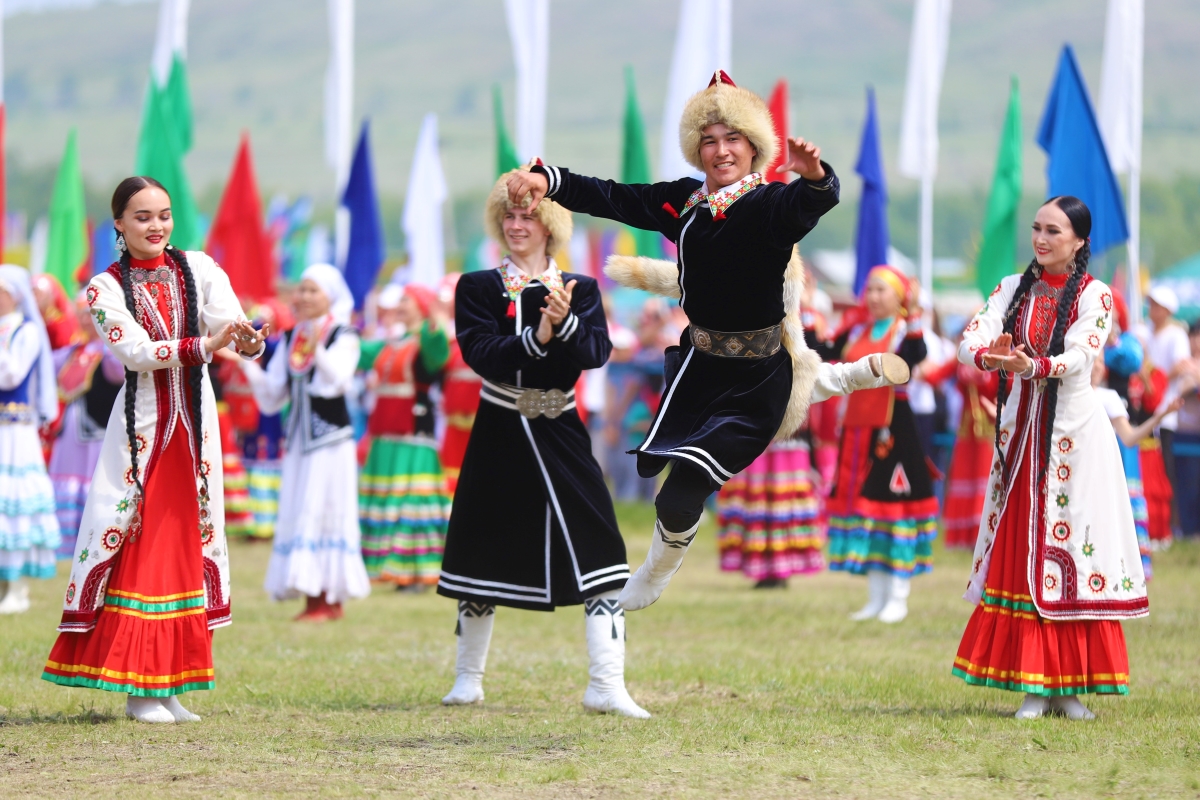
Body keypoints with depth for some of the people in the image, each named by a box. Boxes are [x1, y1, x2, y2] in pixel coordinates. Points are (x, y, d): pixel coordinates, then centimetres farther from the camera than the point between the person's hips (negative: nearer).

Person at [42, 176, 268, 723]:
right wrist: (204, 346, -29)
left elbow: (228, 319, -12)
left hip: (195, 422, 3)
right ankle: (137, 686, -3)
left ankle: (169, 686, 10)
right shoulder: (106, 288, -1)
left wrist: (248, 340, -36)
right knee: (136, 547, -7)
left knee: (188, 540, 4)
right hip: (141, 425, -3)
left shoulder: (198, 269, 6)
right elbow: (136, 351, -16)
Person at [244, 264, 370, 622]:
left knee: (325, 510, -8)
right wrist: (248, 363, -1)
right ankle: (312, 600, 6)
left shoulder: (343, 336, -3)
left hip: (331, 440, -6)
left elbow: (338, 381, -22)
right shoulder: (289, 340, 13)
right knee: (297, 515, 2)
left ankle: (331, 598, -5)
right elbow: (271, 398, 11)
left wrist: (318, 350, -38)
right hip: (298, 440, 6)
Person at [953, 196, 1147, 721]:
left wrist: (1032, 365, -38)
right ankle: (1032, 685, 4)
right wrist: (990, 357, -30)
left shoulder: (1093, 295, -1)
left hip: (1073, 431, -3)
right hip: (1020, 429, 3)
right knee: (1020, 553, 0)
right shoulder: (1013, 289, 9)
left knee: (1073, 547, -4)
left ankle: (1068, 686, 1)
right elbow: (970, 341, -6)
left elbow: (1079, 355, -18)